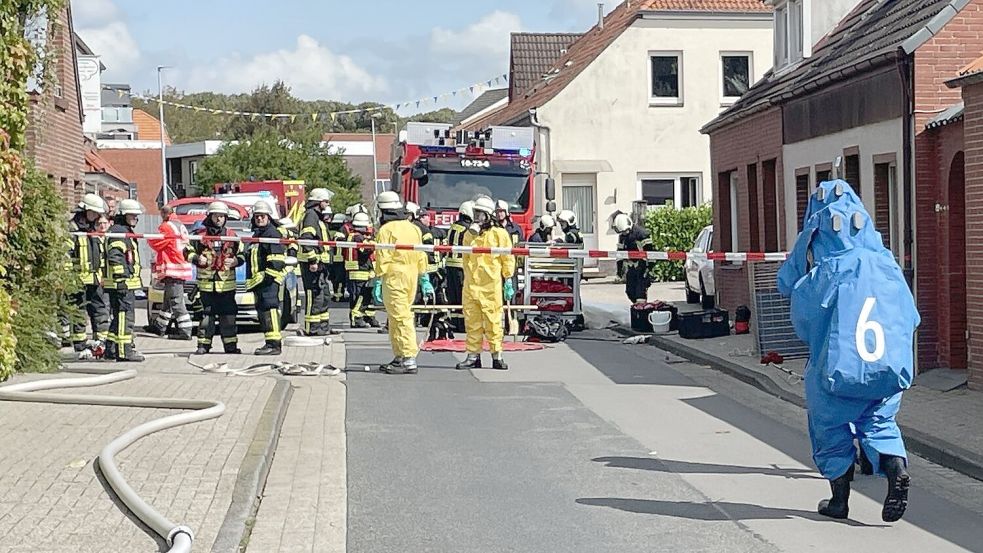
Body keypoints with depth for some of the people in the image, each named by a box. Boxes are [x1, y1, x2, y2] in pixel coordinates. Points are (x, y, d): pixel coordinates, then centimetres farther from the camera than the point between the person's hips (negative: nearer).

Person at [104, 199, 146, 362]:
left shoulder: (127, 232, 23)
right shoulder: (118, 232, -11)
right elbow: (115, 257, -21)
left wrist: (136, 278, 29)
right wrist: (121, 278, -23)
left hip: (127, 282, 11)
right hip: (122, 282, -11)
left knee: (120, 316, 14)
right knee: (125, 315, -10)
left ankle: (111, 349, 19)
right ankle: (124, 350, -10)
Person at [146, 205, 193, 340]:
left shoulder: (166, 227, -11)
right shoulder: (180, 226, 18)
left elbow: (155, 243, -8)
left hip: (172, 269, -10)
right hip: (181, 266, 10)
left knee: (176, 301, -10)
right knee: (169, 300, 18)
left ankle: (185, 331, -13)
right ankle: (159, 326, 30)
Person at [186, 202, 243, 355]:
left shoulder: (231, 236, 8)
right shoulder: (200, 234, 4)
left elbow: (242, 255, 14)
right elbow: (188, 251, 8)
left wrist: (235, 261, -6)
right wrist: (197, 258, -10)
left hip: (227, 283, 1)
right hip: (206, 283, -1)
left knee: (228, 315, 3)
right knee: (207, 315, 1)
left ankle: (230, 345, 10)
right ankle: (203, 344, 9)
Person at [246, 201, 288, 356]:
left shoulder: (273, 233, -7)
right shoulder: (256, 234, 25)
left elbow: (276, 259, -17)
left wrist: (269, 275, -21)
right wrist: (251, 279, 29)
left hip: (269, 279, -11)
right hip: (258, 279, 11)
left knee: (269, 307, -18)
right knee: (261, 309, 11)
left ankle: (274, 344, -23)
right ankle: (271, 343, 17)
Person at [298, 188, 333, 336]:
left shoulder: (318, 217, 22)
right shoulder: (311, 215, -11)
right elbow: (306, 239, -21)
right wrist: (312, 260, -25)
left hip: (319, 263, 11)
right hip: (312, 263, -11)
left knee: (323, 295, 15)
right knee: (315, 296, -11)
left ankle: (322, 328, 21)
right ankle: (312, 329, -9)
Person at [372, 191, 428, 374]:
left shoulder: (386, 230, -8)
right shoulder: (413, 228, 13)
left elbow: (382, 259, -12)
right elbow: (421, 257, 15)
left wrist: (377, 283, -9)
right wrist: (425, 280, 20)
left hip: (394, 278, -7)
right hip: (411, 277, 7)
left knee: (400, 318, -7)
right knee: (403, 316, 15)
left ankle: (409, 360, -11)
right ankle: (399, 357, 19)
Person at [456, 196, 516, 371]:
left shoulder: (499, 234, 0)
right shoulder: (469, 234, 13)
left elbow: (508, 260, 1)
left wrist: (508, 282, -1)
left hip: (491, 286, -4)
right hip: (471, 285, 4)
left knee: (493, 322, -3)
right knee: (472, 322, 5)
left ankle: (497, 357, 4)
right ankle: (473, 356, 11)